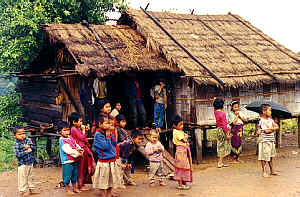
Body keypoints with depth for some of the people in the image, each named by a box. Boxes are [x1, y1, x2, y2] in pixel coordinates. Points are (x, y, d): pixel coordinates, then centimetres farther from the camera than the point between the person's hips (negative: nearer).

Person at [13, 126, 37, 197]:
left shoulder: (28, 140, 0)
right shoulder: (16, 144, -12)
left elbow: (34, 148, -4)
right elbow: (17, 154, -20)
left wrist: (29, 146, -22)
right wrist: (27, 151, -22)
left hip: (30, 162, 5)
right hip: (22, 164, -5)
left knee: (30, 177, 18)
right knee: (22, 178, 0)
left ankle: (31, 189, 31)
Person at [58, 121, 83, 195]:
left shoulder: (71, 137, 9)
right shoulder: (62, 140, -15)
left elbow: (76, 145, 14)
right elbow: (69, 150, -21)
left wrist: (79, 149, -8)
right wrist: (78, 153, -16)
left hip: (75, 160, 8)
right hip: (67, 161, -8)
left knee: (75, 175, 17)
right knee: (67, 176, 3)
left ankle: (75, 188, 30)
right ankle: (67, 189, 18)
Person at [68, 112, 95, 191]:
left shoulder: (78, 129, 12)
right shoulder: (74, 129, -15)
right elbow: (82, 138, -18)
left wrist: (85, 131, 10)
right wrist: (83, 130, -8)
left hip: (84, 149, 9)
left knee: (84, 167, 14)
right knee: (81, 168, -1)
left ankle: (82, 184, 23)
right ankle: (80, 185, 9)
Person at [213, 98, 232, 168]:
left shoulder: (215, 111, -1)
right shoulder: (222, 113, -20)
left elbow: (215, 107, 26)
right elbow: (224, 125, -20)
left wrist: (215, 100, 31)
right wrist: (227, 134, -16)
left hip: (218, 130, 7)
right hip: (223, 130, -7)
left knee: (220, 146, 15)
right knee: (224, 146, 2)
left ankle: (221, 161, 20)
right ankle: (220, 162, 2)